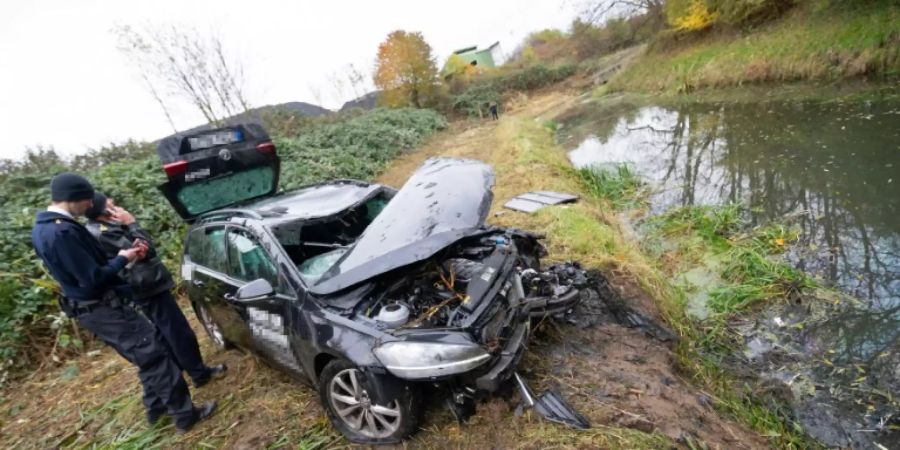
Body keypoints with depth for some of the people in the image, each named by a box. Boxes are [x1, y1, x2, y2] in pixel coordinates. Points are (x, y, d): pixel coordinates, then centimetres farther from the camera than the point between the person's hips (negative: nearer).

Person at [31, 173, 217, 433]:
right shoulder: (62, 232, -26)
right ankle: (185, 415, 5)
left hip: (92, 309, 10)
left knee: (148, 359, 20)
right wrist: (122, 259, -10)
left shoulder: (42, 228, 8)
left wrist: (125, 253, 3)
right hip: (104, 309, -10)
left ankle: (155, 408, 33)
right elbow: (93, 278, -25)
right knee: (155, 357, -4)